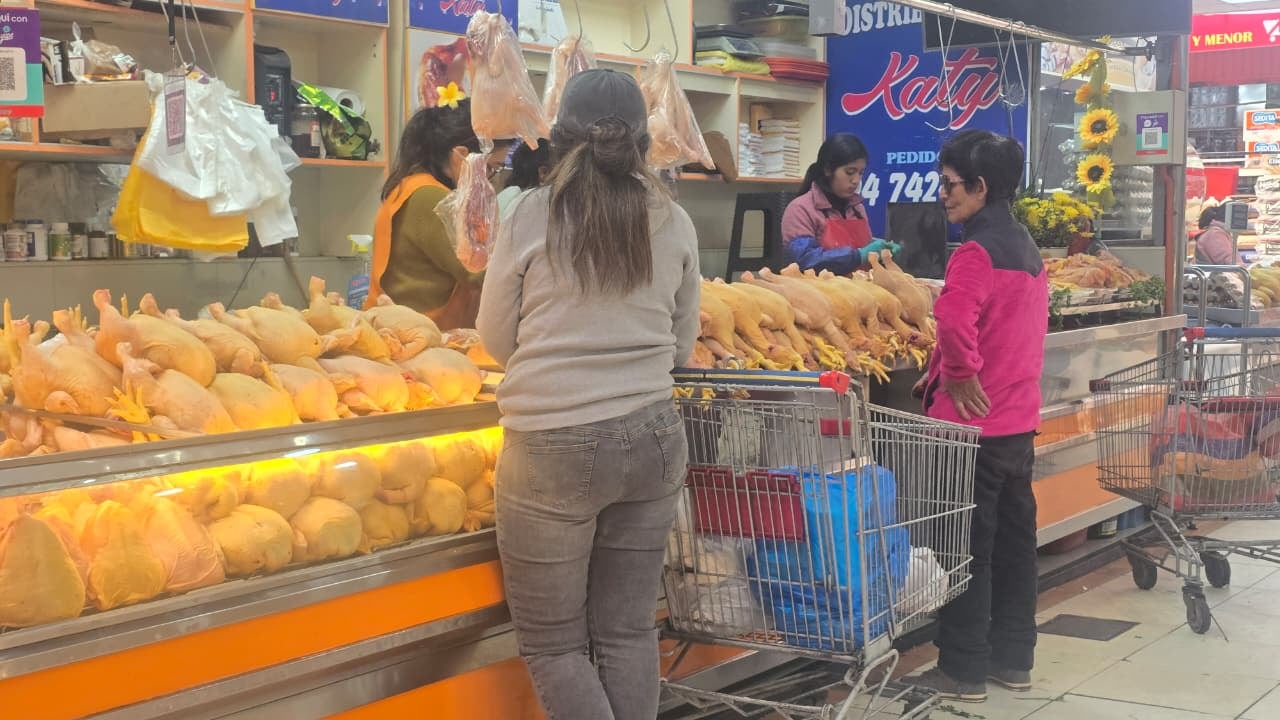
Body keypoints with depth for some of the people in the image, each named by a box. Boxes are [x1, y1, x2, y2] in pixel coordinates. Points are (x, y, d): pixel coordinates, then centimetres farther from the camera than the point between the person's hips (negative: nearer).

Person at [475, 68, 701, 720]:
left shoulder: (530, 215, -7)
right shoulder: (674, 222, 2)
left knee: (552, 643, 8)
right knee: (628, 633, 13)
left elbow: (496, 338, 3)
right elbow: (683, 343, 10)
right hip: (652, 438, 4)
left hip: (555, 444, -4)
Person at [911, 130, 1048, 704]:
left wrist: (961, 374, -21)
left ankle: (964, 670, 8)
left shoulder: (976, 253, -18)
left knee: (966, 546, 0)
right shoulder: (1026, 248, 11)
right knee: (1013, 539, 15)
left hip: (975, 421, -9)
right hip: (1020, 419, 9)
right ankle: (1013, 658, 25)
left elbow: (954, 319, -37)